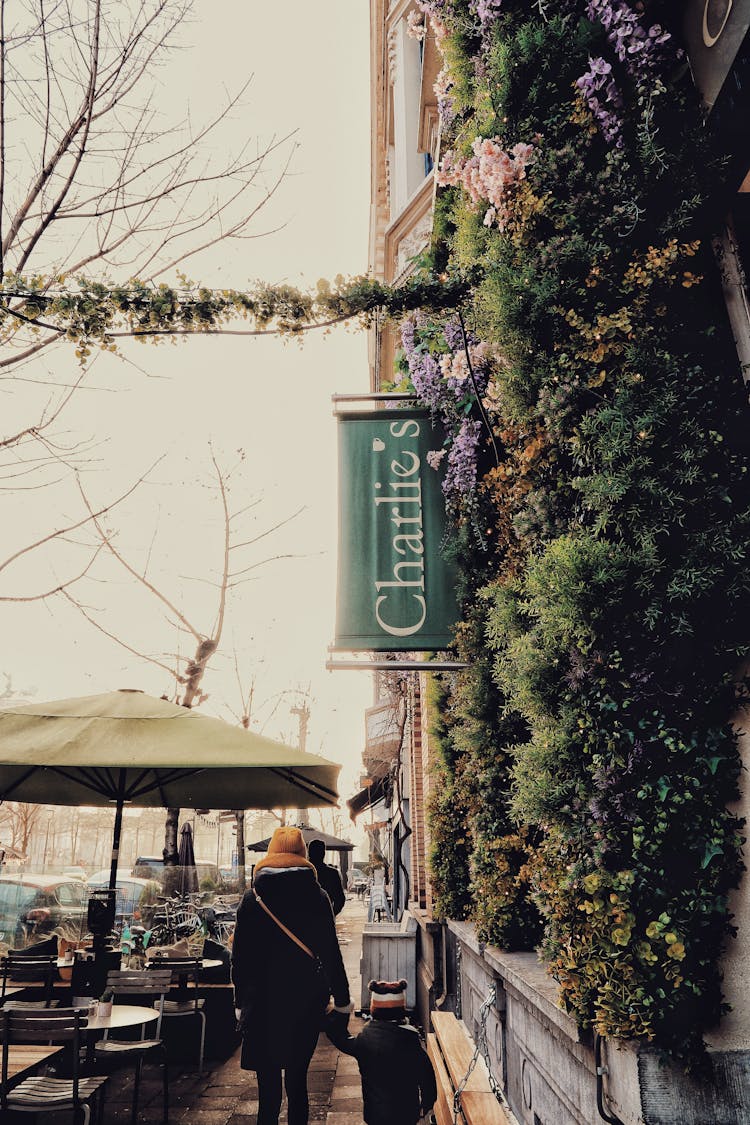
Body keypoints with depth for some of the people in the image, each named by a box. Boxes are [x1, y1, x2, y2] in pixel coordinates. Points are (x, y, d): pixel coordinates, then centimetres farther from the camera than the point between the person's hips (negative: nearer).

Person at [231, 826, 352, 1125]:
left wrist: (240, 1002, 9)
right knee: (297, 1078, 13)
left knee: (268, 1082, 7)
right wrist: (342, 999, 7)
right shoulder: (317, 897, -4)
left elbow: (240, 955, 0)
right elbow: (331, 952, -2)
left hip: (263, 1001, 0)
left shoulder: (252, 898, -3)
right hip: (307, 1000, 1)